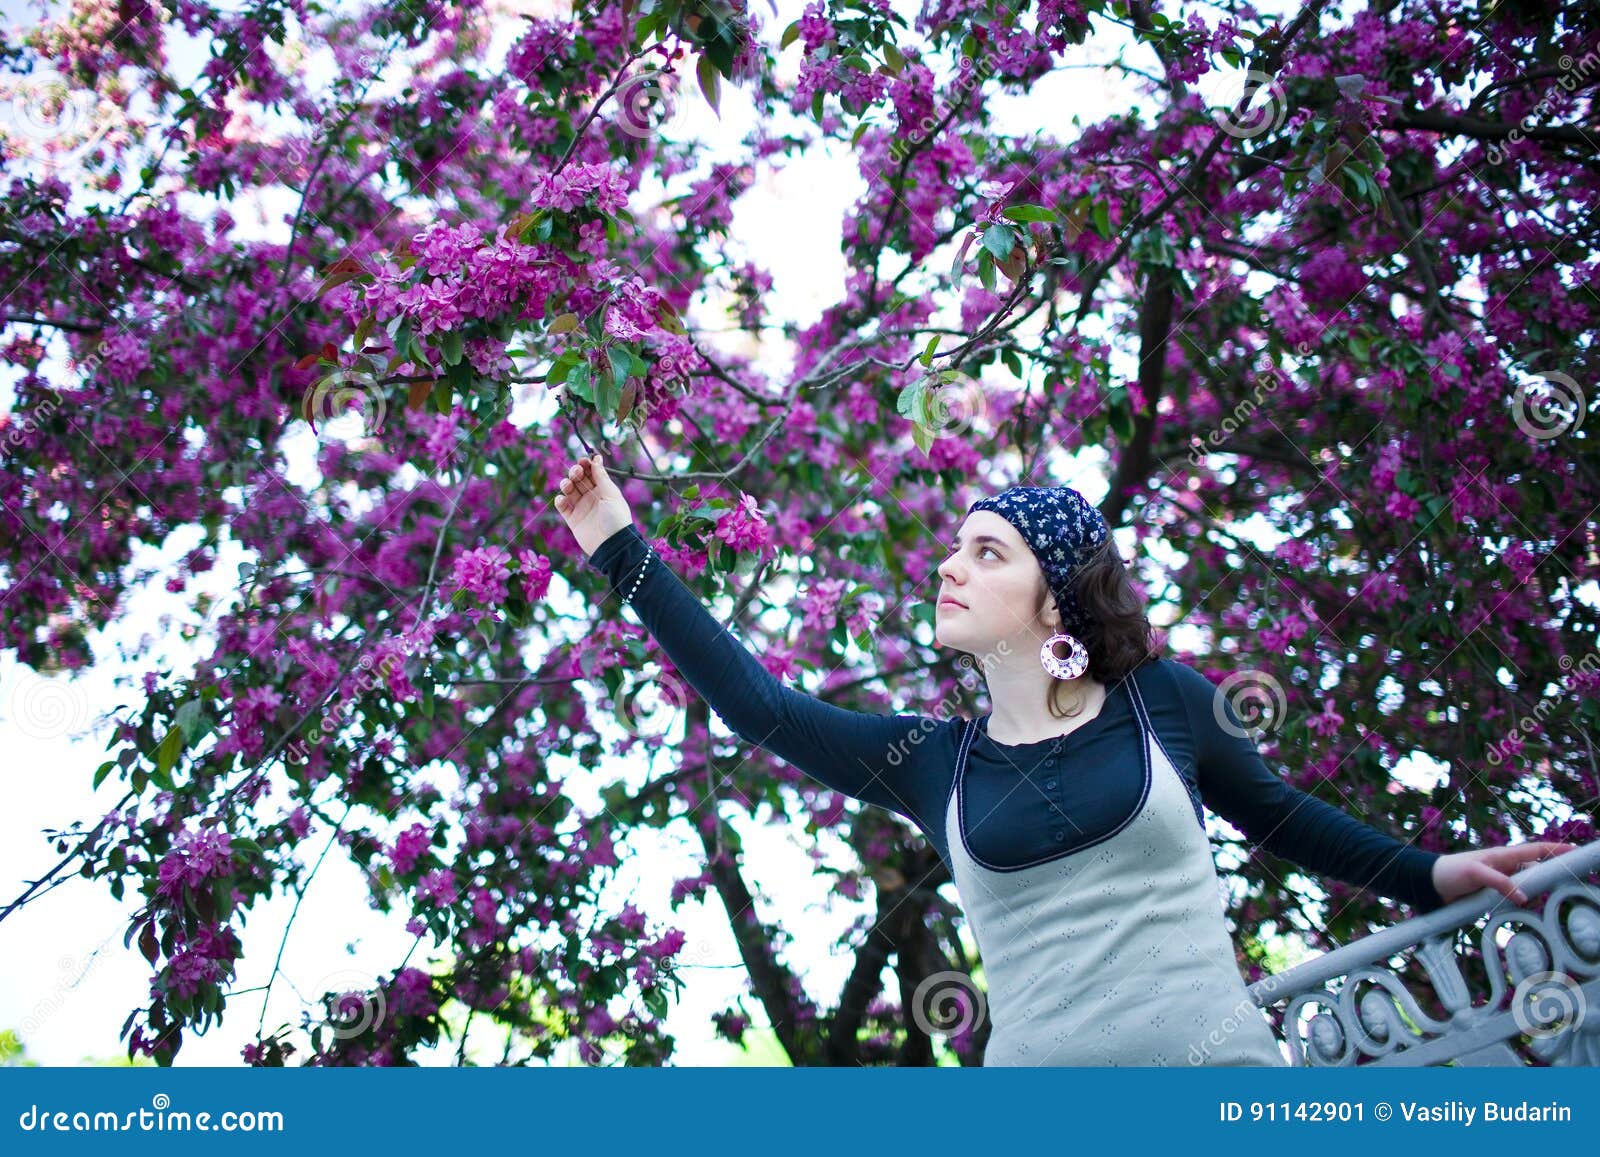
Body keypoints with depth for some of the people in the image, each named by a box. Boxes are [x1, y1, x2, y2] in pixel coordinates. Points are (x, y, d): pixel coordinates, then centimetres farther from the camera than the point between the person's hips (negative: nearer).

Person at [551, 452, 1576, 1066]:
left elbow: (1277, 814, 18)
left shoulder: (1164, 700, 3)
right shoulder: (932, 762, 6)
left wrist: (1429, 875, 12)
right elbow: (758, 704, 3)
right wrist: (623, 551, 4)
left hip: (1218, 1060, -1)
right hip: (1034, 1063, 2)